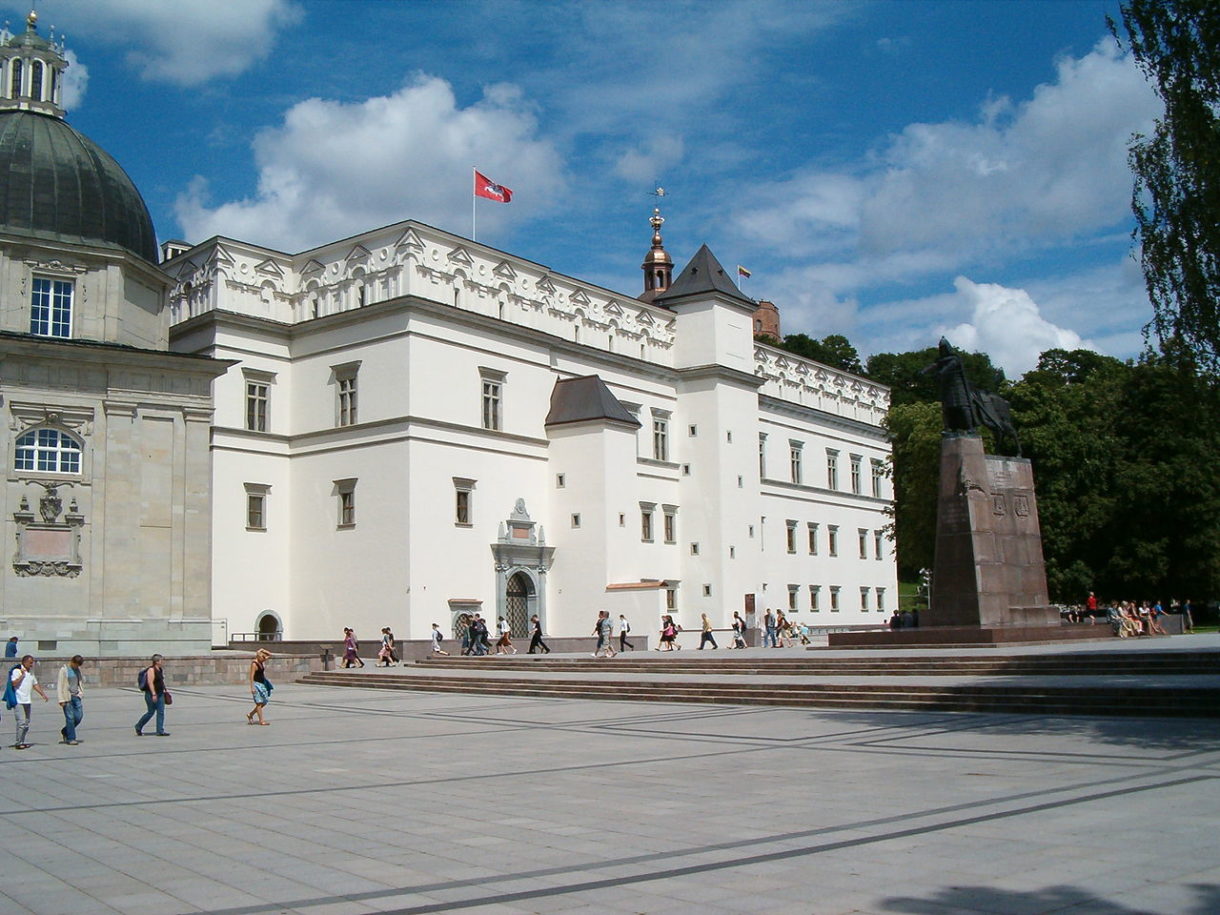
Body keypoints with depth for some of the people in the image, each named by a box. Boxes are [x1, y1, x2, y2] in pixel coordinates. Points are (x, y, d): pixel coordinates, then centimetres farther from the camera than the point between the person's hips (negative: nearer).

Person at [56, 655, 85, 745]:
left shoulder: (77, 670, 10)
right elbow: (59, 685, -8)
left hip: (76, 696, 6)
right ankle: (70, 739, 3)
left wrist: (81, 693, 13)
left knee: (79, 716, 1)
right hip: (67, 697, -6)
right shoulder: (63, 670, -7)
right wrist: (61, 700, -13)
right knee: (70, 718, -5)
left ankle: (65, 731, 23)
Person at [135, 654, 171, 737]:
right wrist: (153, 694, -26)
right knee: (151, 712, 0)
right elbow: (150, 682, -21)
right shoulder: (151, 670, -15)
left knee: (161, 712, 1)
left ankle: (160, 731, 1)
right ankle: (138, 727, 20)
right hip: (151, 694, -8)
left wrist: (165, 690, 18)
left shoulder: (160, 670, 13)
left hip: (160, 694, 8)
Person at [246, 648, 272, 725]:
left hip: (262, 684, 9)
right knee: (259, 703, -4)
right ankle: (261, 720, 0)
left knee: (264, 702, 10)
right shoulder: (254, 664, -14)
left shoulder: (261, 662, 10)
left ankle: (250, 715, 21)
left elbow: (270, 655, 20)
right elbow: (251, 676, -18)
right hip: (257, 684, -9)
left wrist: (263, 651, 3)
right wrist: (252, 687, -22)